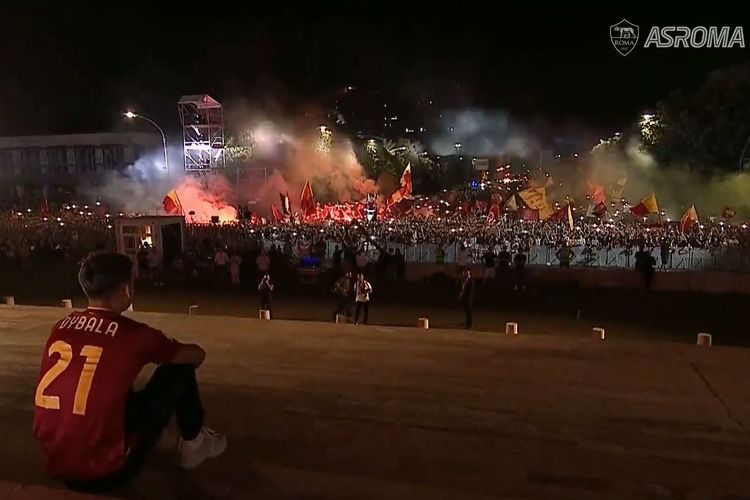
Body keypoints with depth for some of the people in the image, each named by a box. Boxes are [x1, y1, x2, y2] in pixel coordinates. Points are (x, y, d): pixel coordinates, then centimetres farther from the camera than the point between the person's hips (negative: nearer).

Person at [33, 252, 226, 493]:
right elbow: (197, 355, 3)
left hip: (57, 464, 7)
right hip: (105, 471, -6)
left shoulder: (61, 327, 4)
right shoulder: (132, 333, -12)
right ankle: (193, 443, 24)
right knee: (179, 370, 5)